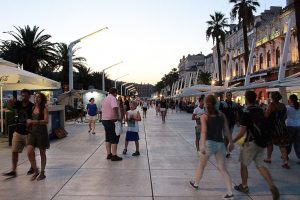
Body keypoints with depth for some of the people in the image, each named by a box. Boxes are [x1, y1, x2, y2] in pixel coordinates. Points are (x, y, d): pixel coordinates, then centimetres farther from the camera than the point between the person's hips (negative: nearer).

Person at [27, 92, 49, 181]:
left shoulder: (44, 109, -7)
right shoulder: (33, 108, 9)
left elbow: (46, 121, -17)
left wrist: (33, 121, -22)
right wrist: (29, 123, 3)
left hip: (42, 132, -5)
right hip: (33, 132, 5)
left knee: (42, 153, 7)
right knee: (29, 152, -6)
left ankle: (42, 173, 20)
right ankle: (35, 170, 15)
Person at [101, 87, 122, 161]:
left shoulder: (105, 99, 15)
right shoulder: (113, 98, -14)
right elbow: (115, 108, -30)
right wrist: (118, 117, -22)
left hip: (104, 119, 9)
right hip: (111, 121, -9)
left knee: (108, 138, 14)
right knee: (114, 138, -2)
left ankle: (109, 154, 19)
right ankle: (114, 156, 0)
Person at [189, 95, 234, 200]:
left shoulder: (204, 116, -5)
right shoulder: (222, 115, 6)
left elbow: (204, 131, -19)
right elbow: (227, 130, 6)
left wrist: (202, 145, -27)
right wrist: (231, 142, 16)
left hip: (209, 143, -3)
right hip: (220, 144, 3)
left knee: (201, 165, 18)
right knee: (222, 168, 9)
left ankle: (195, 183, 37)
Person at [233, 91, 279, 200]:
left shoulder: (246, 113, -15)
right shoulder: (260, 110, 6)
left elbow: (242, 132, -16)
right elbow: (264, 125, 15)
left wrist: (233, 141, -4)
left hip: (251, 142, -6)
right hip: (262, 142, 7)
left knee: (243, 164, 12)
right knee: (260, 165, 14)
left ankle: (244, 186, 25)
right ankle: (272, 187, -1)